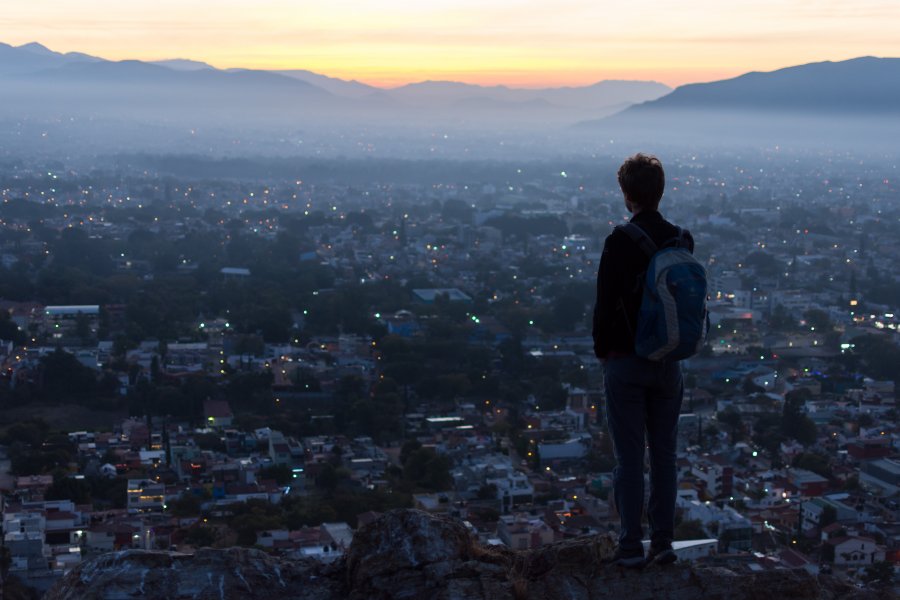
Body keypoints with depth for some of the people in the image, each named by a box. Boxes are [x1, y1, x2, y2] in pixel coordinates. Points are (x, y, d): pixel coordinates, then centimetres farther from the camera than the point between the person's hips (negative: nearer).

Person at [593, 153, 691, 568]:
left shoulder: (620, 241, -14)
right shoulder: (682, 241, 1)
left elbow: (605, 303, -11)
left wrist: (602, 349, 3)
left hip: (625, 362, -5)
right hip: (668, 362, 5)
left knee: (629, 457, 1)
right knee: (664, 455, 11)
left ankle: (631, 547, 6)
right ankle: (663, 542, 16)